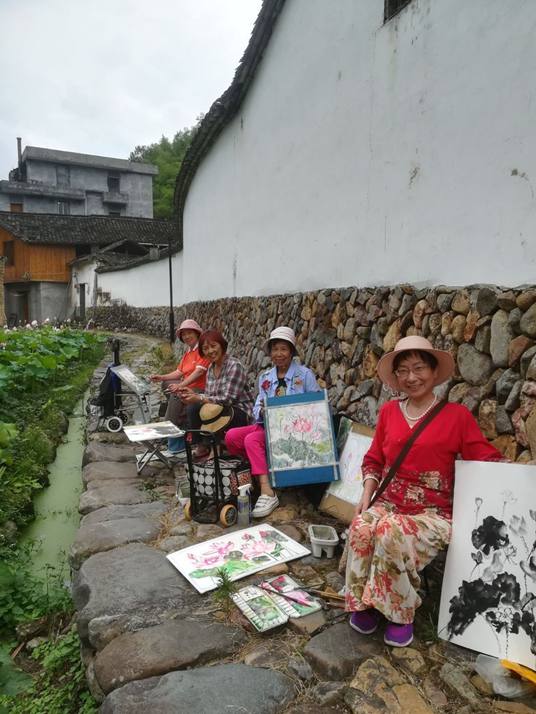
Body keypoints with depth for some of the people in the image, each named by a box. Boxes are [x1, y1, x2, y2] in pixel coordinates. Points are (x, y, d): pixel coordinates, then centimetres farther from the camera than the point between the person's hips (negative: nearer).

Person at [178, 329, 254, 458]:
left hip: (240, 413, -7)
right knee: (192, 408, -15)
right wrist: (193, 394, -11)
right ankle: (201, 446, -1)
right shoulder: (211, 368, 9)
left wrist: (199, 399, -26)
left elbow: (227, 399, -21)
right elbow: (209, 396, 8)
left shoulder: (235, 366, -15)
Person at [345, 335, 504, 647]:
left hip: (433, 512, -3)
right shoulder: (388, 411, 8)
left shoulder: (457, 414, -2)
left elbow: (488, 461, -4)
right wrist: (366, 495, 1)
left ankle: (401, 612, -6)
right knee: (361, 527, -28)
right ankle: (365, 603, -5)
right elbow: (374, 459, 14)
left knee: (392, 533, -32)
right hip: (388, 503, 3)